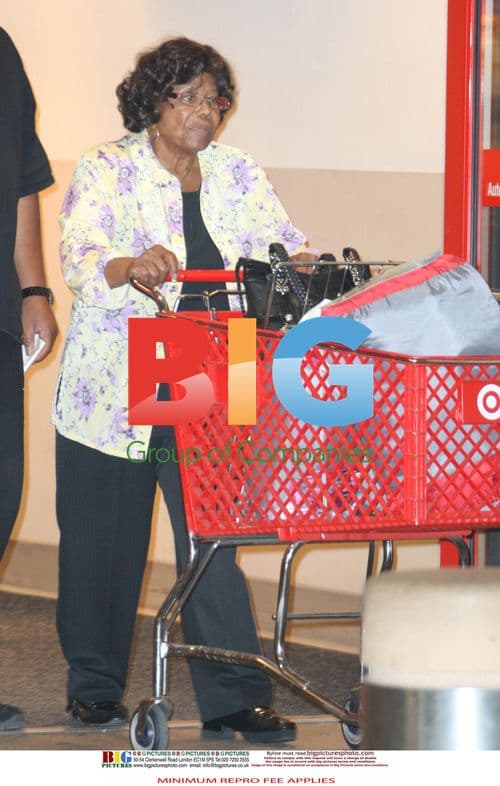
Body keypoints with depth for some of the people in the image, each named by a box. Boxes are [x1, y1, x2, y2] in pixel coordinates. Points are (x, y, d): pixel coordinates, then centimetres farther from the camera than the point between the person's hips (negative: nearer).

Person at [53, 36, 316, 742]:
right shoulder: (106, 171, -4)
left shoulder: (236, 174, 10)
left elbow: (278, 240, 3)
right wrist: (131, 266, -41)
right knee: (103, 538, 7)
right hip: (112, 389, -2)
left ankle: (233, 697, -3)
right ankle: (95, 685, 24)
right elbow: (81, 258, -20)